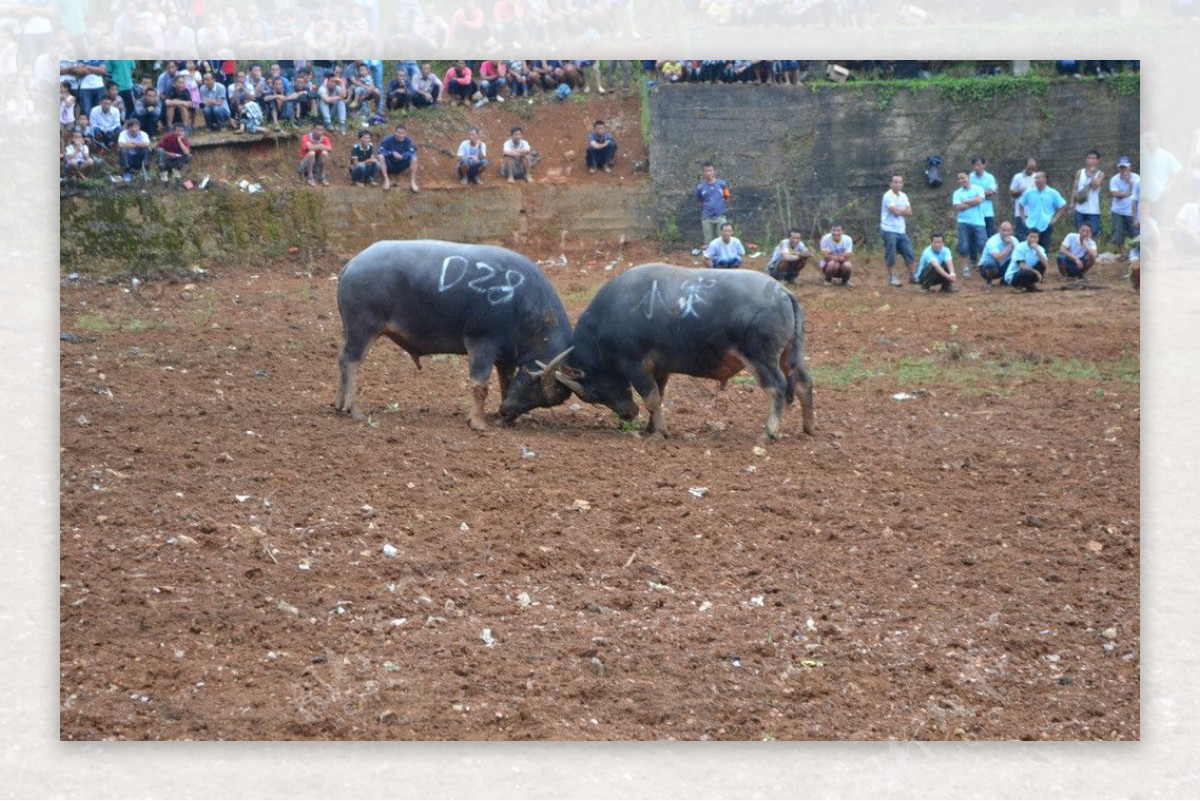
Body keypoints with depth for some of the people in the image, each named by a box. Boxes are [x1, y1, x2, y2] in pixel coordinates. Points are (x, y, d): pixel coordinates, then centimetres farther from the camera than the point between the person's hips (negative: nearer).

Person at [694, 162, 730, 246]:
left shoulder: (722, 184, -2)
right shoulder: (700, 187, 0)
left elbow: (727, 198, 9)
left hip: (720, 217, -1)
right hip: (707, 219, 1)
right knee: (709, 242, 7)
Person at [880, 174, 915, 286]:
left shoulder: (903, 196, 12)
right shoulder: (888, 196, -11)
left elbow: (910, 212, 5)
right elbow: (896, 211, -20)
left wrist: (900, 211, -12)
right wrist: (905, 211, 0)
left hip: (901, 230, 7)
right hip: (889, 230, -7)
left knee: (908, 252, 7)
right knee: (890, 255, -3)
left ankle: (912, 275, 18)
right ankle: (892, 277, 7)